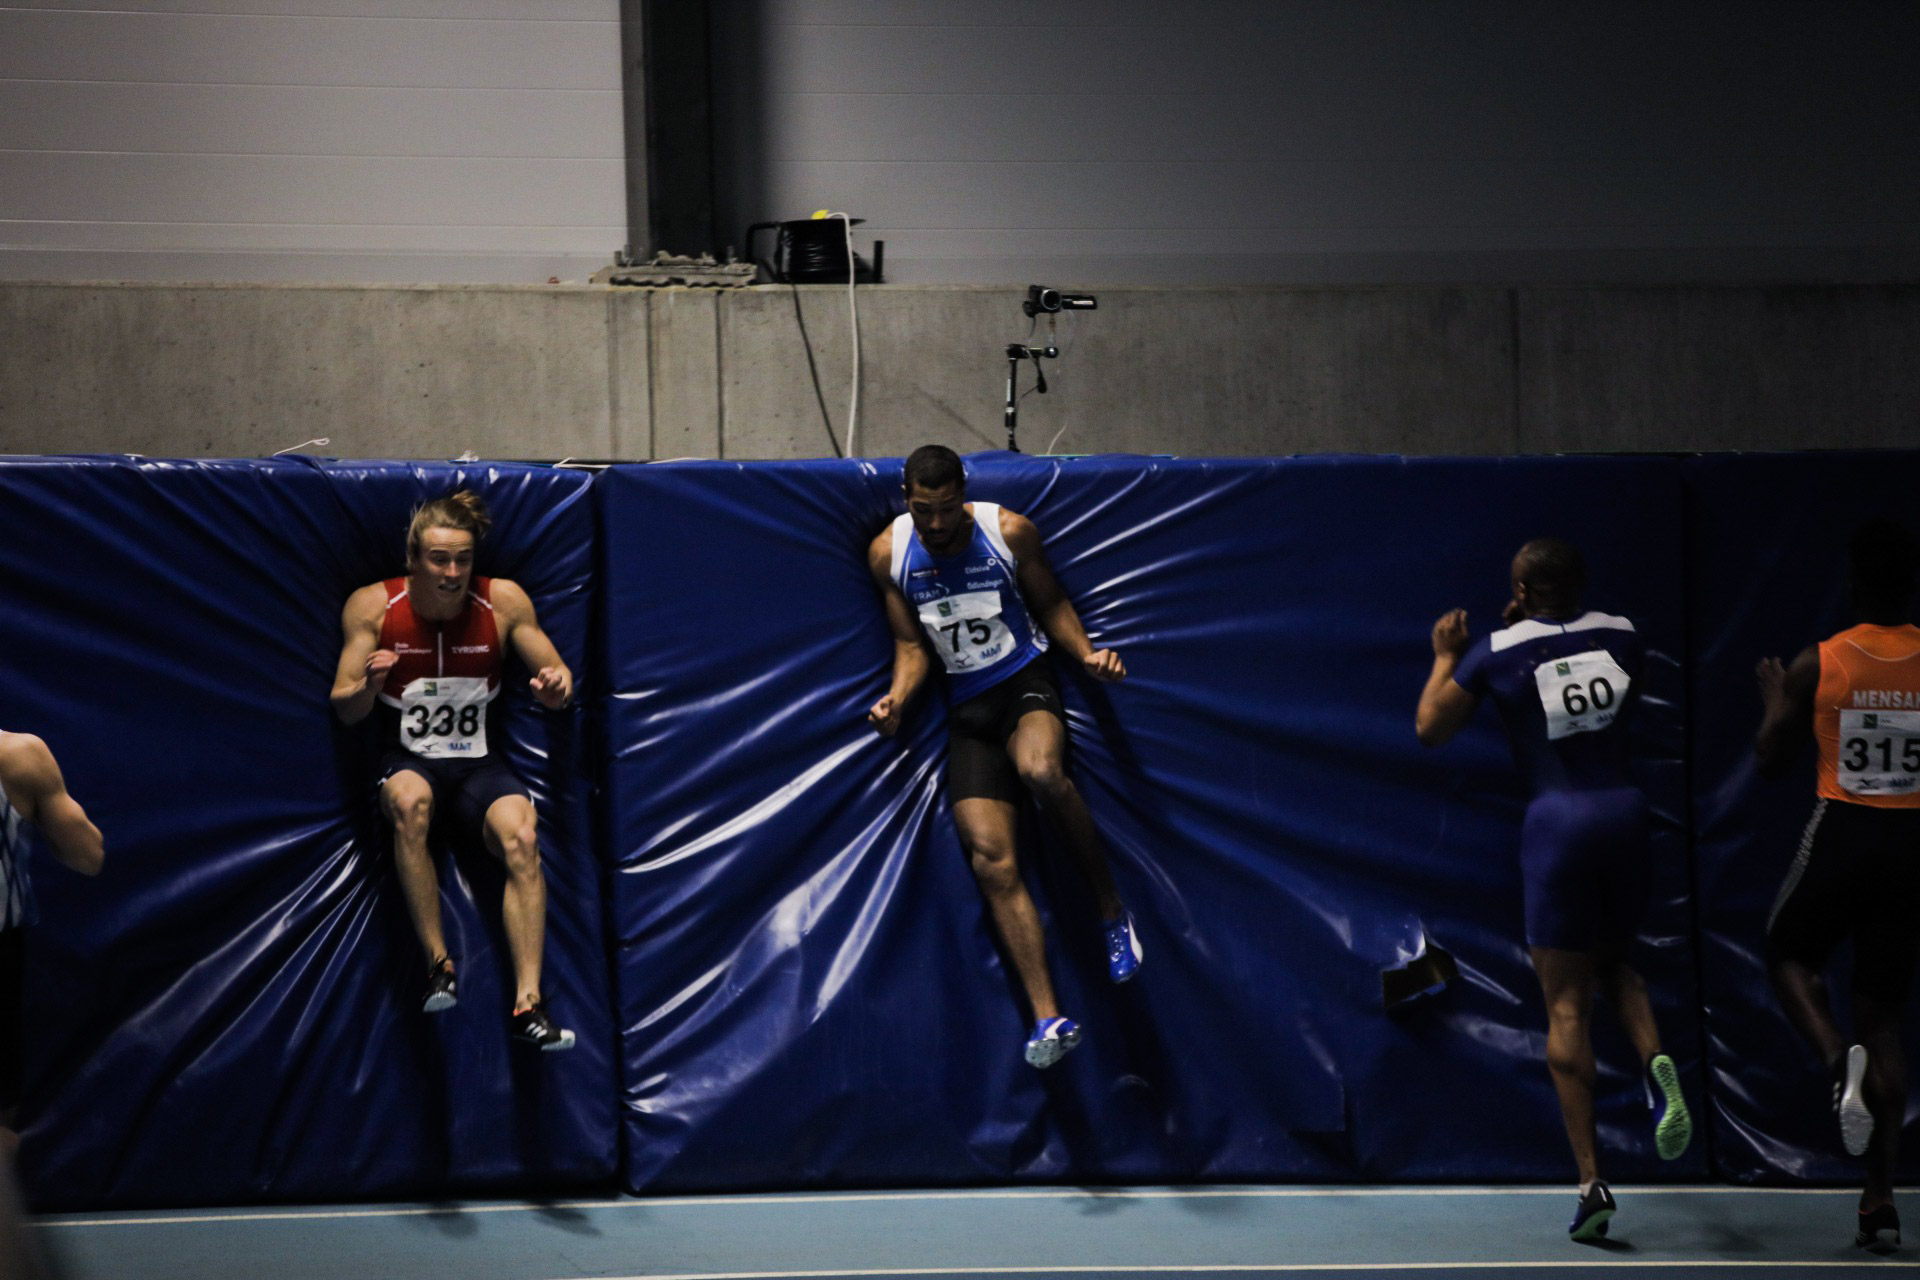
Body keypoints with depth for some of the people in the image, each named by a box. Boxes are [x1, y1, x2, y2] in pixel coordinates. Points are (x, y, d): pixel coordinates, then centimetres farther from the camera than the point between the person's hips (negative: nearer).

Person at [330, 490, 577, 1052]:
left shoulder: (504, 602, -4)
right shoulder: (372, 607, -6)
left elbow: (557, 679, 5)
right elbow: (343, 710, -4)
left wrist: (556, 686, -20)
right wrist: (369, 686, -27)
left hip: (478, 762, 1)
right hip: (407, 759, -1)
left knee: (521, 838, -30)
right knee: (409, 800, -38)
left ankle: (528, 1001, -33)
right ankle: (437, 963, -31)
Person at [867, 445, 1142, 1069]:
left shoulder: (1009, 532, -7)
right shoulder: (889, 553, -1)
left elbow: (1051, 603, 6)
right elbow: (912, 644, 8)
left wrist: (1086, 652, -11)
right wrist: (898, 697, -11)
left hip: (1026, 680, -3)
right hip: (967, 706, 3)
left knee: (1041, 771, -39)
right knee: (992, 860, -12)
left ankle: (1111, 907, -17)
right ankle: (1048, 1017, -13)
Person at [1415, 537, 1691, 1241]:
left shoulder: (1497, 653, -3)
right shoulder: (1621, 635, 6)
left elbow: (1429, 729, 5)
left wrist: (1446, 656, 20)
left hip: (1557, 818, -3)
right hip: (1625, 809, 3)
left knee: (1567, 1005, 1)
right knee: (1615, 965, 25)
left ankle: (1591, 1179, -4)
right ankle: (1656, 1062, -8)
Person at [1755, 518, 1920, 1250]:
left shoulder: (1819, 664, -7)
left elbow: (1771, 759, 1)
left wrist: (1773, 696, 18)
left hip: (1842, 832, -2)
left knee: (1788, 957, 23)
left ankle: (1838, 1057, -11)